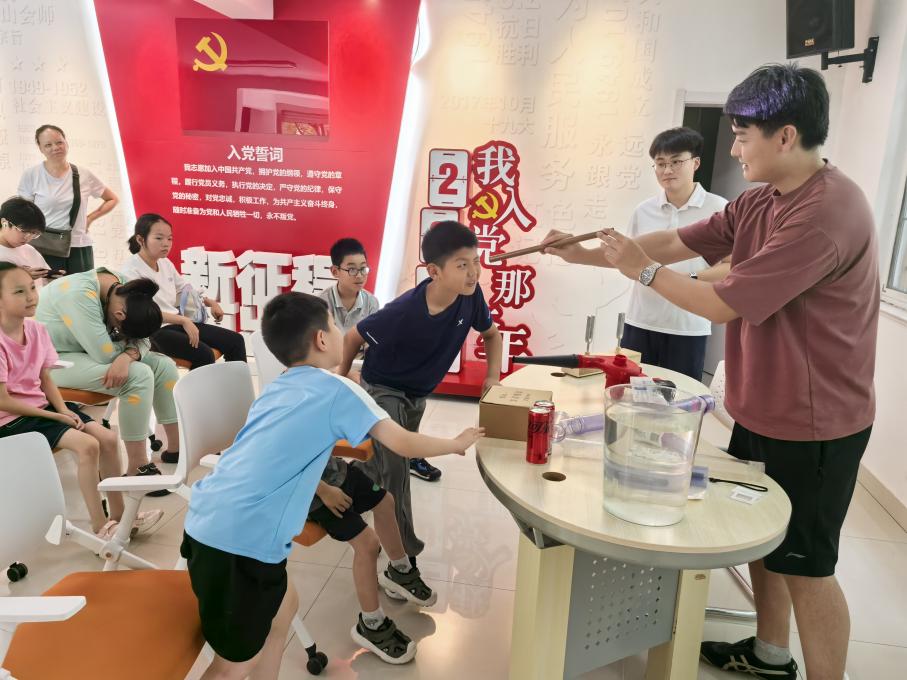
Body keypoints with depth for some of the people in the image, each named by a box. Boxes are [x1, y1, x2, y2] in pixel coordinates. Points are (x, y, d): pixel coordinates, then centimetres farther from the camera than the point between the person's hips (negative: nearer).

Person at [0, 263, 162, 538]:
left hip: (41, 406, 8)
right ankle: (100, 527, -11)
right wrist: (54, 416, -15)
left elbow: (45, 379, 8)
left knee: (107, 437, -3)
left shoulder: (36, 329, 2)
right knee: (87, 445, -23)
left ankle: (118, 514, 9)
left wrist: (63, 409, -8)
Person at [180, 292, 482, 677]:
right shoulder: (336, 389, -4)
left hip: (206, 522, 8)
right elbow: (403, 443, 0)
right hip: (242, 539, -8)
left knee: (283, 604, 25)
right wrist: (457, 444, 14)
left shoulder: (278, 388, 16)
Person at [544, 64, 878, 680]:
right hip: (760, 408, 9)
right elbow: (678, 243, 6)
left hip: (811, 425, -9)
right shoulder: (759, 203, 4)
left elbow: (724, 303, -26)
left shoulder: (827, 212, -26)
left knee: (805, 565, 6)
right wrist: (586, 255, 2)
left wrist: (643, 270, -13)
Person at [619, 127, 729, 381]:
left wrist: (691, 279, -18)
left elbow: (734, 266, -6)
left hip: (688, 328, -3)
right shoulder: (643, 210, 5)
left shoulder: (718, 208, -5)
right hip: (640, 322, 3)